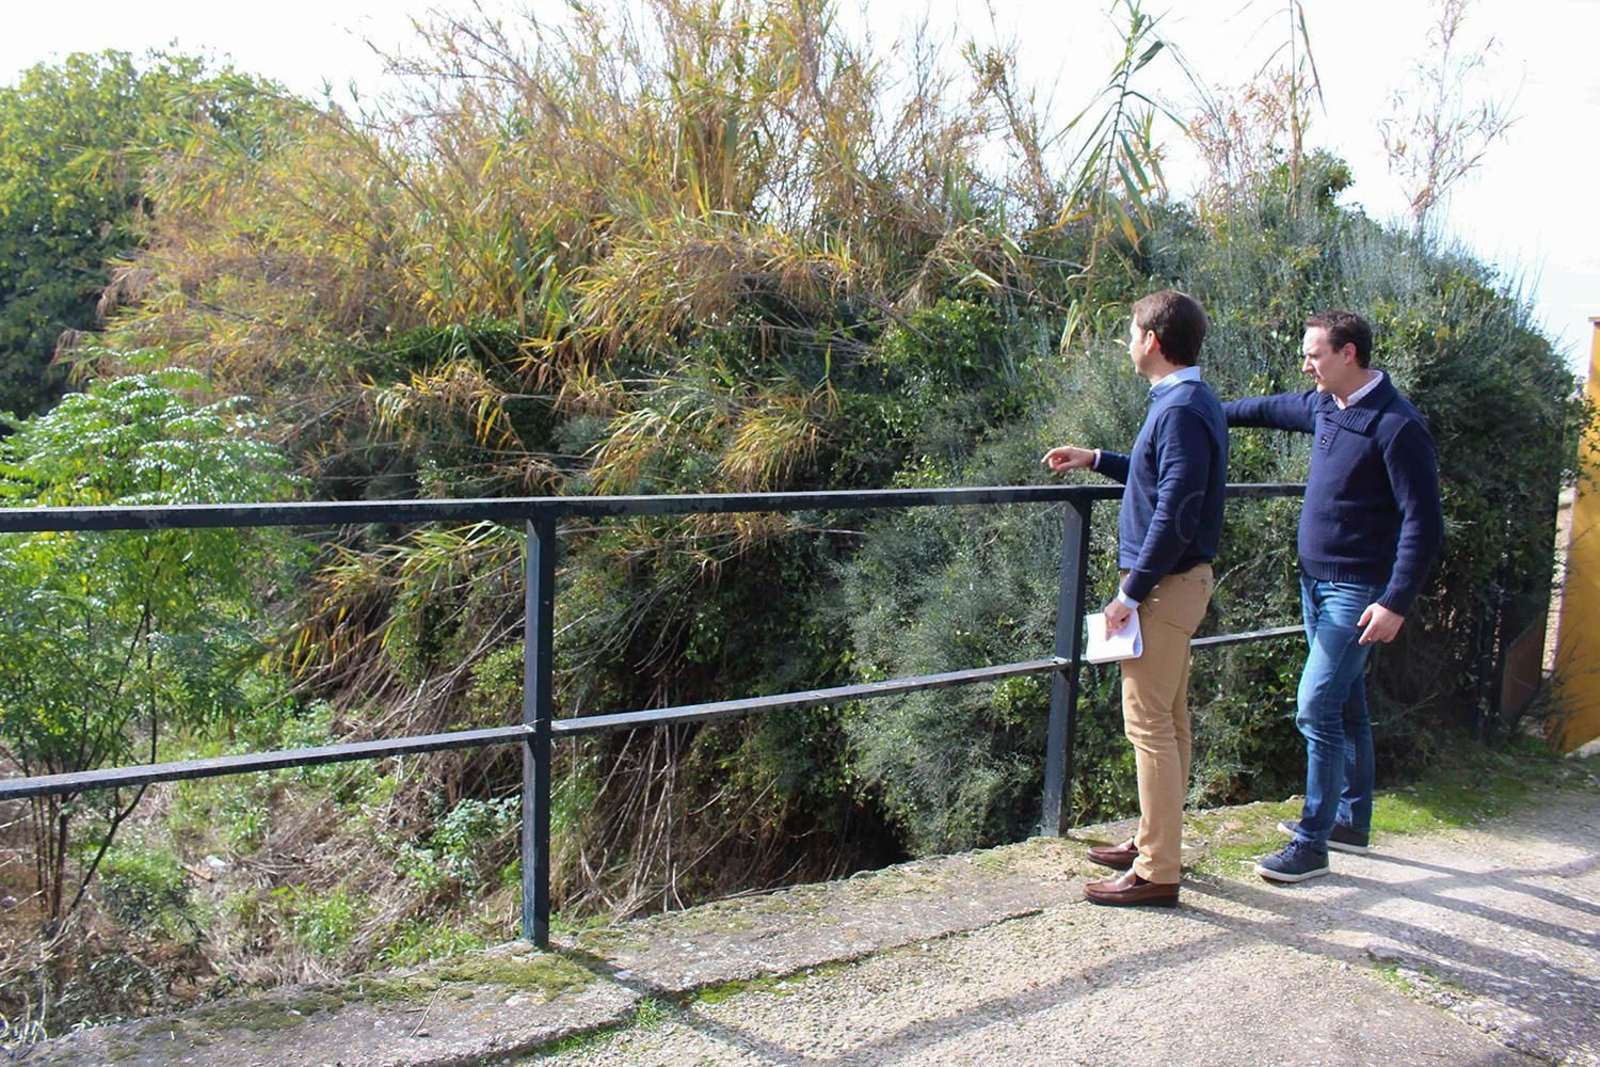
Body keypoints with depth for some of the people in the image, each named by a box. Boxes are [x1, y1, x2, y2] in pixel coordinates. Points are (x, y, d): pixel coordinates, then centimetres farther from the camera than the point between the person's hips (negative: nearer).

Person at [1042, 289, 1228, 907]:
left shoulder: (1181, 410, -18)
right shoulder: (1189, 401, 14)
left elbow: (1175, 513, -24)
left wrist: (1132, 592, -21)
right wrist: (1097, 460, 26)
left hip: (1166, 584, -11)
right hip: (1179, 580, 11)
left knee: (1149, 724, -6)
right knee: (1167, 721, 17)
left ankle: (1157, 873, 1)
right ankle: (1155, 840, 29)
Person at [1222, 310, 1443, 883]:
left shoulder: (1396, 425, -18)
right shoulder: (1324, 407, 6)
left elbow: (1423, 522, -19)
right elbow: (1267, 409, 28)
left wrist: (1397, 602, -22)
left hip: (1357, 591, -8)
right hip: (1316, 580, 8)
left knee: (1317, 708, -10)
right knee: (1345, 707, 17)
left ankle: (1311, 845, 0)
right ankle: (1352, 820, 30)